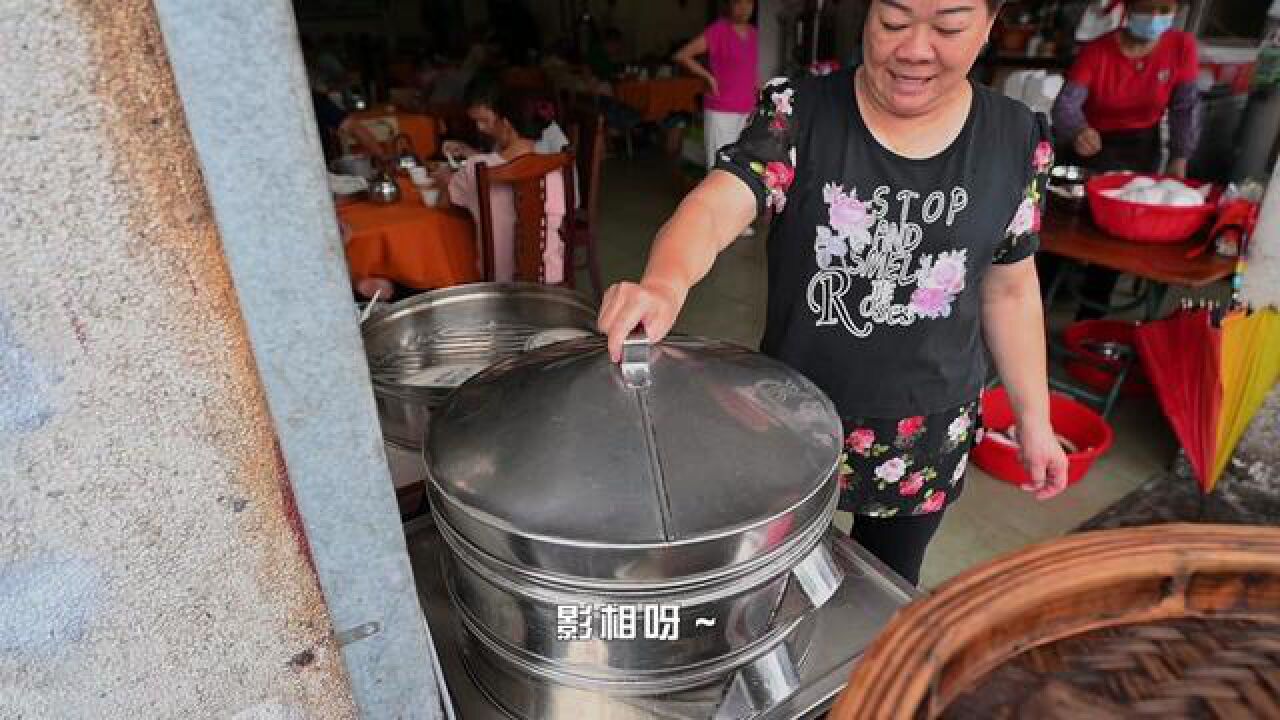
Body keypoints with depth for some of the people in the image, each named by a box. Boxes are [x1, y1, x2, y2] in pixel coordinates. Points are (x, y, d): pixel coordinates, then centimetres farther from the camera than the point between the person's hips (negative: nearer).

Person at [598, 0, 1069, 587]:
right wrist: (664, 284, -51)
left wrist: (1034, 417, 6)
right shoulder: (797, 114, -14)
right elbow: (713, 208, -30)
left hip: (930, 428, 2)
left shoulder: (1015, 139, -5)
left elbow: (1009, 288, 4)